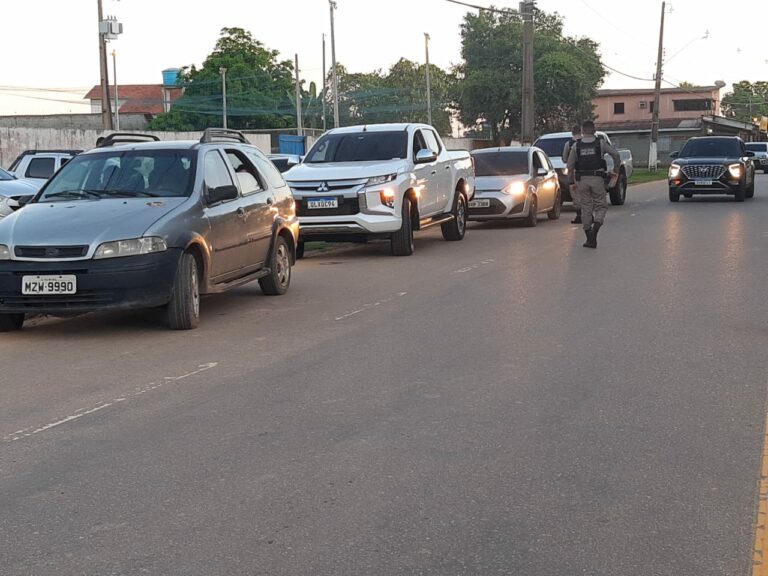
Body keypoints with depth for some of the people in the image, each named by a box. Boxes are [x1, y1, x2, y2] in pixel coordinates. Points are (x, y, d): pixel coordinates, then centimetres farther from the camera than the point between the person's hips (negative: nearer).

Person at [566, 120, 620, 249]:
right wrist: (615, 171, 5)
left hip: (582, 180, 1)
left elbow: (570, 167, 2)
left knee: (586, 208, 9)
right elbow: (615, 154, -7)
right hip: (597, 179, -1)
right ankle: (596, 226, -17)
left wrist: (572, 182, 10)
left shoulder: (576, 146, 3)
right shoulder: (601, 143, 1)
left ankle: (590, 239, 10)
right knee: (600, 206, 11)